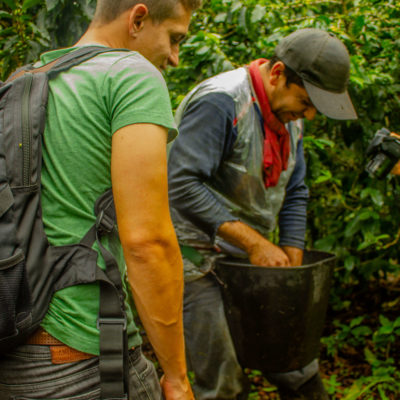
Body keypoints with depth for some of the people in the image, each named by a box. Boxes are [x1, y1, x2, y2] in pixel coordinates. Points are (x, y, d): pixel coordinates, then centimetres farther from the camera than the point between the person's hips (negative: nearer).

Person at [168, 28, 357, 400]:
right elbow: (181, 184, -30)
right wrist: (254, 242, -28)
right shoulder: (220, 102, -22)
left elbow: (294, 194, 12)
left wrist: (292, 260, 3)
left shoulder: (288, 114, 6)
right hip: (198, 257, -8)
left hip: (249, 257, 8)